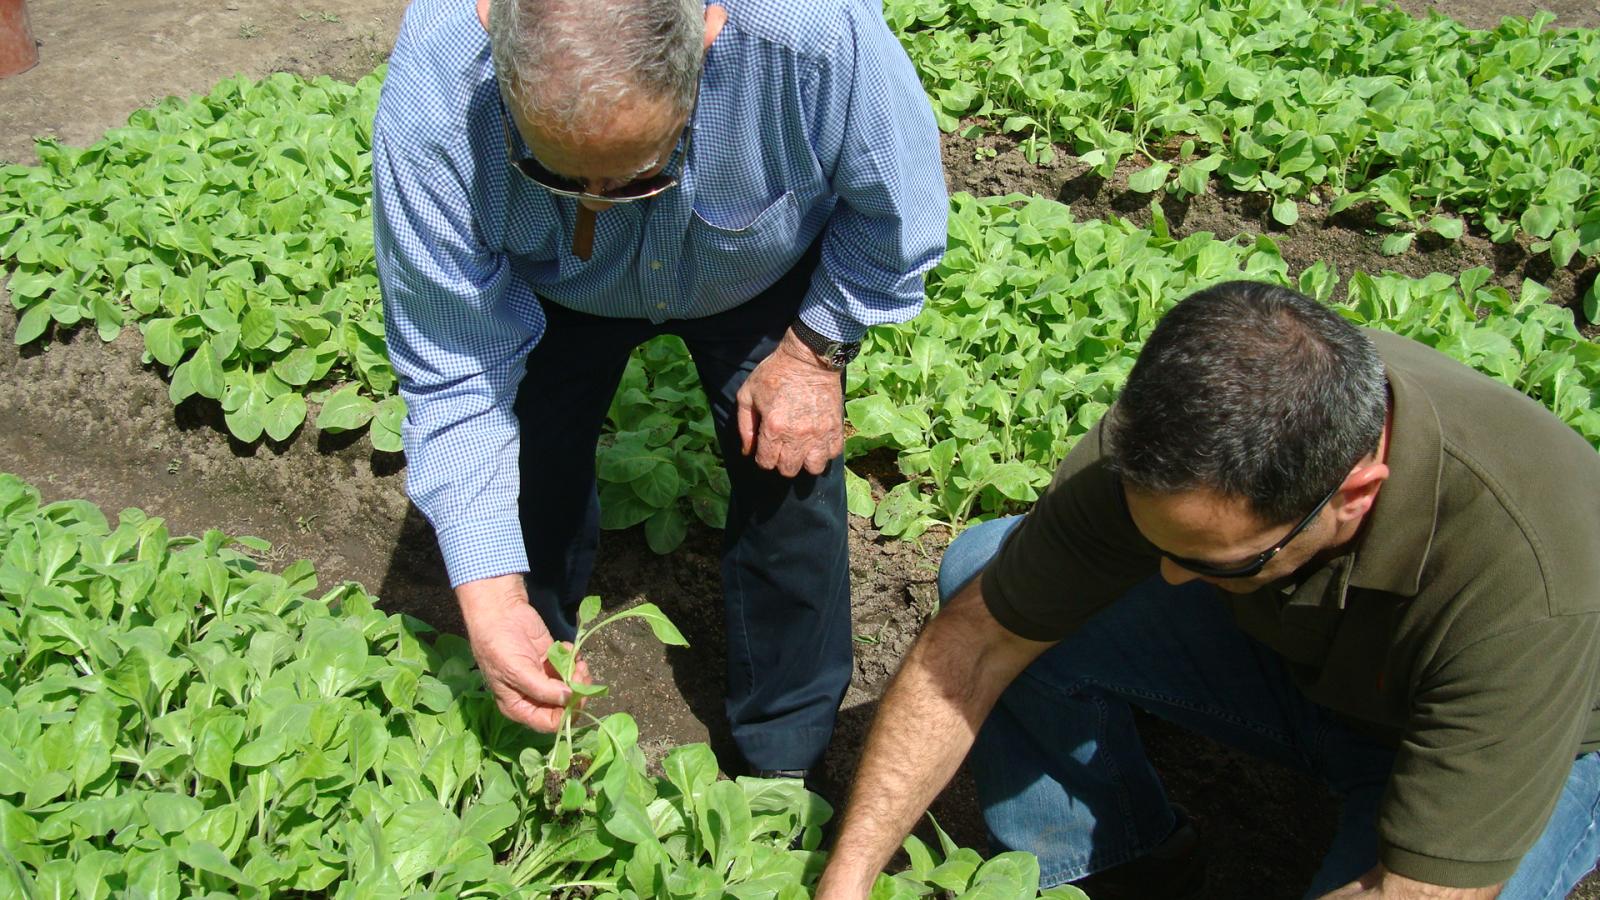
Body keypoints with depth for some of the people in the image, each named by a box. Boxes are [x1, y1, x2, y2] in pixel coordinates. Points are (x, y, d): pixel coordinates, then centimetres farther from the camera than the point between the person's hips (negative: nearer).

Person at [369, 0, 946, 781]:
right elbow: (455, 369, -32)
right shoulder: (430, 100, -41)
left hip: (763, 272, 0)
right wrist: (488, 595, -36)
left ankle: (785, 754, 25)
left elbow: (893, 197, -21)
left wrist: (819, 346, -16)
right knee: (527, 479, 0)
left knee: (788, 480, -1)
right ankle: (533, 720, 32)